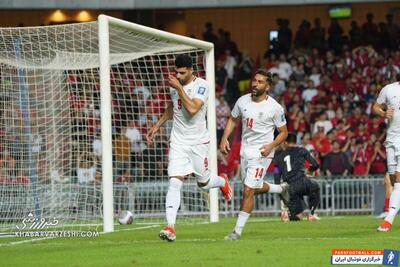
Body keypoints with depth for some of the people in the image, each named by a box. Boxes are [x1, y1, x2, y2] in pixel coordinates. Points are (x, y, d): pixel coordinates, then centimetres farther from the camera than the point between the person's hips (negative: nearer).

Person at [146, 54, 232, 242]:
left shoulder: (201, 86, -13)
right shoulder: (174, 84, 5)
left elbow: (193, 109, -28)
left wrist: (179, 88, -26)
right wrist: (157, 126, 22)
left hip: (198, 141, -3)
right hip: (178, 141, 3)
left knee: (204, 183, 11)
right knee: (175, 182, -12)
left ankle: (223, 182, 47)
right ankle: (170, 227, -18)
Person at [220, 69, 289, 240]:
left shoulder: (275, 108, -13)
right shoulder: (243, 101, 0)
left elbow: (283, 132, -3)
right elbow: (233, 120, 15)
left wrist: (271, 146, -20)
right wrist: (225, 138, 0)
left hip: (262, 151, -6)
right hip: (245, 149, 6)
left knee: (248, 190, -11)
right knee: (255, 188, 19)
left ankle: (238, 230, -4)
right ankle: (281, 189, 48)